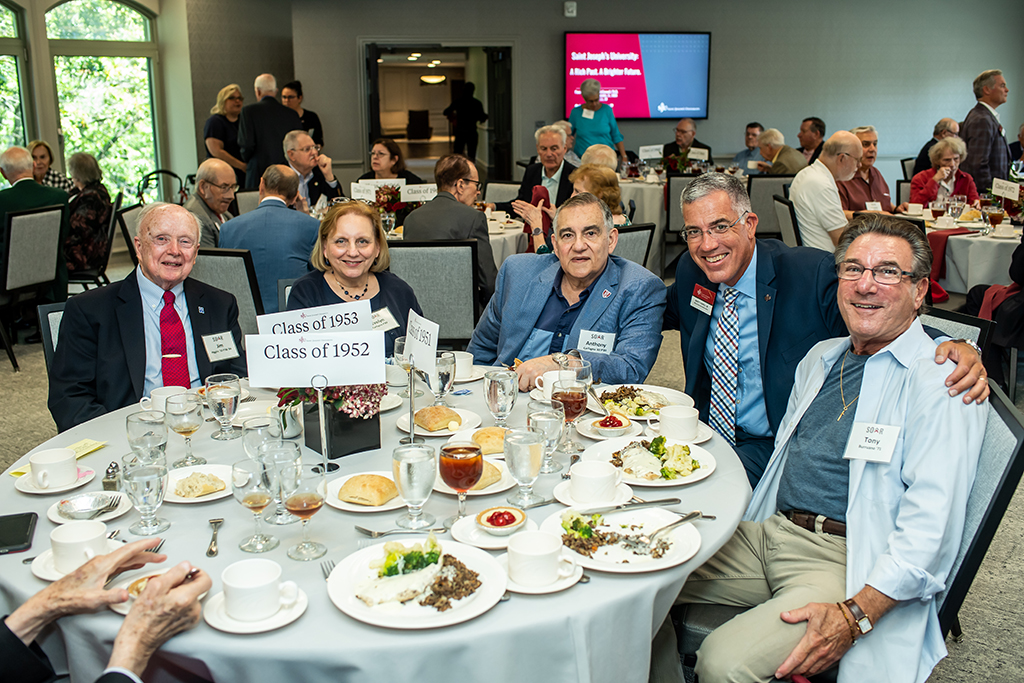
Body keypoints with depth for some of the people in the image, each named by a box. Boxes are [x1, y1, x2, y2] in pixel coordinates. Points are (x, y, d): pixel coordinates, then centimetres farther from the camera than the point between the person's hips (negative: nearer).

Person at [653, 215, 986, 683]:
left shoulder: (940, 381, -9)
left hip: (845, 562, -7)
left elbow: (931, 521, -17)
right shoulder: (820, 358, 16)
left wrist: (854, 615, -26)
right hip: (766, 534, 7)